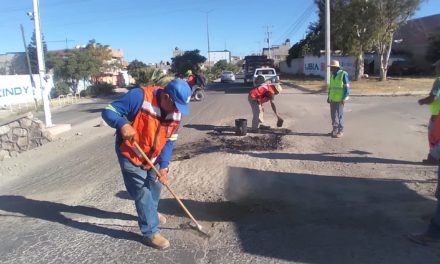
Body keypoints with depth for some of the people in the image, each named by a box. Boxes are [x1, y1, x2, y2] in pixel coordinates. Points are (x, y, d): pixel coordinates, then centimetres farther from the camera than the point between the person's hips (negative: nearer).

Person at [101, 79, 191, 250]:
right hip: (130, 154, -6)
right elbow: (108, 111, -24)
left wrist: (163, 167, -12)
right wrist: (123, 125, -44)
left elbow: (169, 141, -4)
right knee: (142, 192, -4)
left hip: (152, 156, 7)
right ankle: (150, 232, 12)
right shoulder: (139, 97, -29)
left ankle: (150, 213, 49)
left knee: (155, 184, 21)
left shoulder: (176, 112, -10)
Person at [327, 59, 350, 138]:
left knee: (339, 115, -2)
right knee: (333, 114, 9)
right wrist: (329, 97, 16)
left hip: (339, 99, -7)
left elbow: (347, 87, -12)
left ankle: (340, 131, 6)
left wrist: (344, 98, -16)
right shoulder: (332, 75, 11)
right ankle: (335, 129, 19)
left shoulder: (343, 74, -11)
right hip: (332, 99, 7)